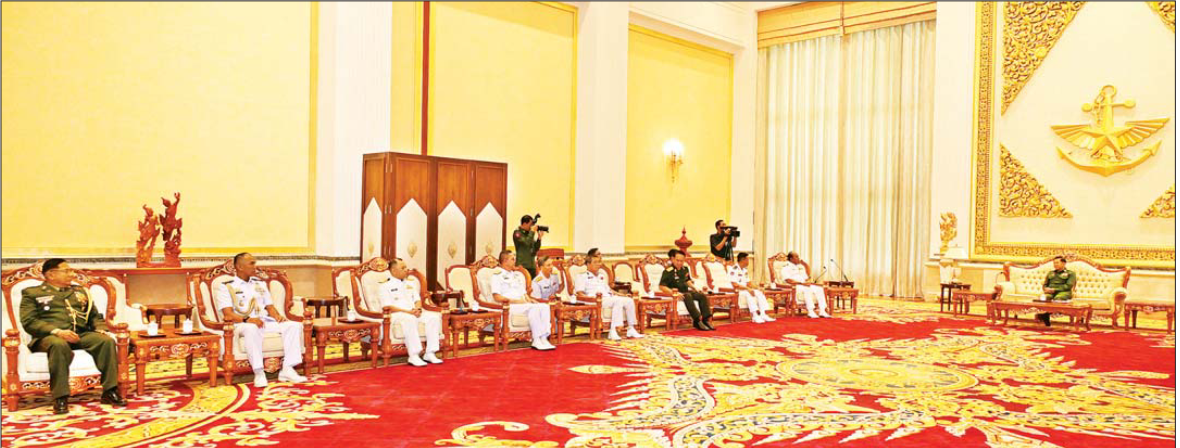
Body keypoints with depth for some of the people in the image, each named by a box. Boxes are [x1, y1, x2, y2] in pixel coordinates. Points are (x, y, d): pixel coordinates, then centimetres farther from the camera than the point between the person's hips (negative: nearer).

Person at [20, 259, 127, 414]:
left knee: (107, 340, -27)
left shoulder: (80, 291, 27)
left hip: (82, 334, 4)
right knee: (59, 345, -40)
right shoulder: (32, 293, 12)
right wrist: (57, 331, -19)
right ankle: (60, 398, -35)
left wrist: (100, 329, 1)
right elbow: (29, 321, -2)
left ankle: (110, 392, -26)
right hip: (49, 336, -4)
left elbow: (95, 316, 25)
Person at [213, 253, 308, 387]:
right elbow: (228, 314, -9)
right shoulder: (225, 286, 4)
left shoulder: (260, 283, 23)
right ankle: (259, 373, -37)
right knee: (252, 329, -42)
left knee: (294, 325, -18)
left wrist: (278, 316, -4)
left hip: (265, 321, 6)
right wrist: (247, 320, -27)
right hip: (241, 324, -6)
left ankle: (287, 369, -24)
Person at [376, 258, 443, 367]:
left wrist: (418, 309, -5)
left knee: (435, 316, -20)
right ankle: (413, 356, -39)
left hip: (414, 312, 6)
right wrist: (408, 311, -18)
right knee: (409, 319, -40)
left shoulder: (410, 284, 24)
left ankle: (430, 354, -22)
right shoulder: (385, 286, 2)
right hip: (396, 314, -6)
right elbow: (387, 306, -9)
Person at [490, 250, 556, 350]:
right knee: (533, 308, -33)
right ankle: (537, 341, -32)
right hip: (509, 305, -7)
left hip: (523, 304, 7)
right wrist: (514, 301, -16)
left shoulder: (517, 275, 28)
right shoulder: (497, 275, 3)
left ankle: (543, 338, -30)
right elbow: (497, 297, -8)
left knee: (544, 306, -20)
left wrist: (529, 299, 3)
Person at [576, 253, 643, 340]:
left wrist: (622, 295, 19)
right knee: (618, 301, -32)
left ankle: (631, 329, -10)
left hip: (609, 298, 8)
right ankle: (613, 331, -38)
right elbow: (579, 293, -5)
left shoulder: (602, 275, 34)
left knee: (629, 301, -13)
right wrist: (594, 296, -22)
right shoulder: (583, 277, 8)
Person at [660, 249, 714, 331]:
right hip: (676, 293, -8)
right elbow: (662, 287, -21)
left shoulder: (685, 268, 10)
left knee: (702, 296, -11)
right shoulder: (668, 271, -15)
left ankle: (705, 320, -13)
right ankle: (697, 321, -35)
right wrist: (673, 293, -31)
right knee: (688, 296, -36)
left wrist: (694, 288, 12)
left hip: (686, 291, 8)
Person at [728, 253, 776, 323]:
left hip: (746, 289, 9)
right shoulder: (733, 269, -14)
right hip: (736, 291, -9)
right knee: (748, 294, -33)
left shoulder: (745, 269, 16)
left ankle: (763, 314, -17)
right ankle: (755, 315, -33)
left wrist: (756, 288, -1)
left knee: (759, 293, -9)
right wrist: (747, 289, -25)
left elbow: (747, 283, 16)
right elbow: (734, 285, -22)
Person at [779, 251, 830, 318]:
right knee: (807, 289, -36)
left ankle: (822, 311, -22)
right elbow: (788, 280, -15)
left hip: (804, 285, 8)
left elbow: (805, 278, 25)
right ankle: (810, 312, -39)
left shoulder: (801, 267, 25)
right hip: (793, 287, -8)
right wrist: (801, 283, -22)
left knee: (819, 288, -15)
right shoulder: (786, 267, -1)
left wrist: (807, 283, 1)